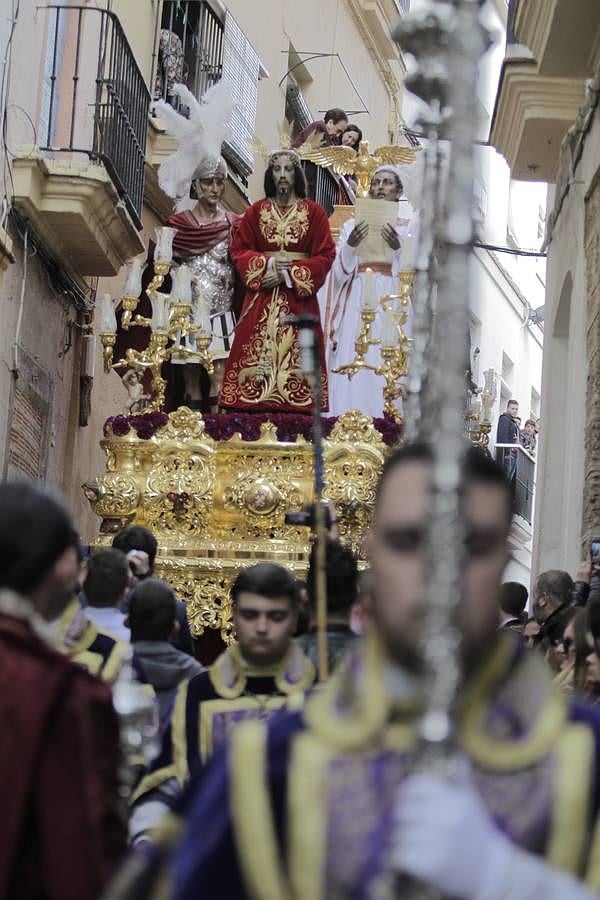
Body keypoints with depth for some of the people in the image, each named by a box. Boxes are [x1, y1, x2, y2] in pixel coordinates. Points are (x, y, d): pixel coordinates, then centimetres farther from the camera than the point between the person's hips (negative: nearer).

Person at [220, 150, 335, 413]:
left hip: (299, 297, -1)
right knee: (258, 353, -5)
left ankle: (296, 411, -5)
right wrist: (267, 264, -10)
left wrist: (289, 274, -10)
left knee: (295, 354, -7)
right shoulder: (256, 211, 9)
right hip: (261, 296, 1)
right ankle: (256, 411, -5)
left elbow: (325, 255, -1)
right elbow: (239, 250, 7)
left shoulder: (313, 212, 4)